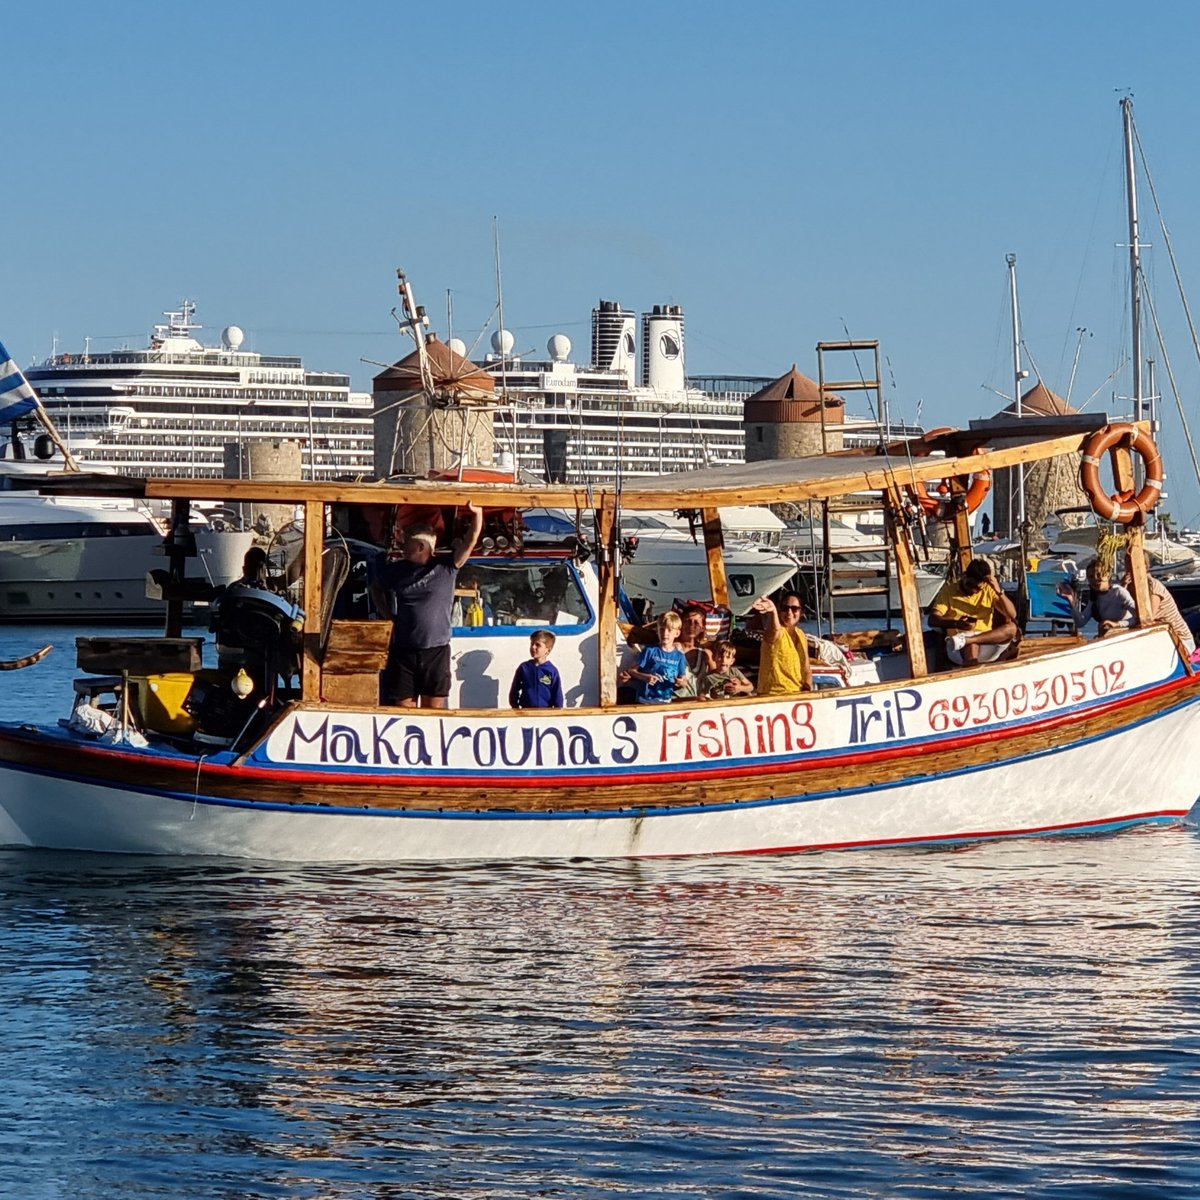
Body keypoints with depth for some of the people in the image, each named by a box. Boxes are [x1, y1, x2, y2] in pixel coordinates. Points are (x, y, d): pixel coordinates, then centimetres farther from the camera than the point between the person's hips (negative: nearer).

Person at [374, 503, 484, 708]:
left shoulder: (445, 568, -2)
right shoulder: (394, 571, 6)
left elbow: (470, 541, -11)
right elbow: (376, 588, 26)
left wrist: (477, 515, -28)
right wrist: (387, 612, 11)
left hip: (436, 651, -2)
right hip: (403, 651, 2)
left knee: (433, 708, 2)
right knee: (404, 708, 2)